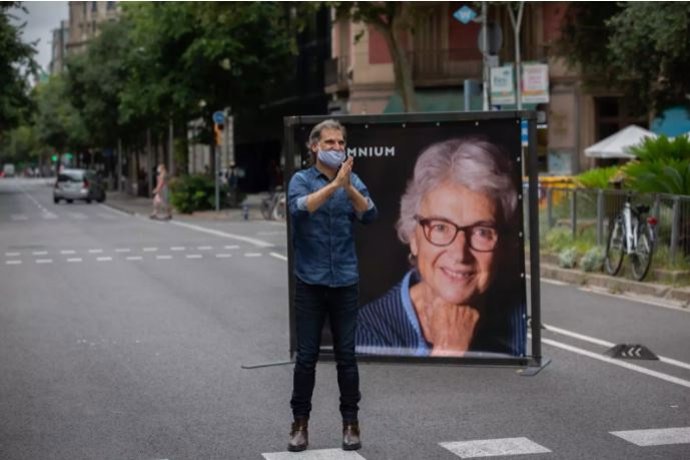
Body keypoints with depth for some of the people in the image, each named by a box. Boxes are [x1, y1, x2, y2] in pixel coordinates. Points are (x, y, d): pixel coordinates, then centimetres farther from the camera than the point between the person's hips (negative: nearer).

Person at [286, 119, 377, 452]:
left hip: (345, 281, 2)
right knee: (306, 356, 1)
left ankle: (350, 423, 13)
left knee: (346, 355, 4)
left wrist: (349, 187, -27)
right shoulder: (301, 180, -2)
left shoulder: (353, 181, 4)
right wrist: (334, 184, -32)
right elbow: (300, 208, -23)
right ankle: (300, 423, 11)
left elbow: (369, 215, -11)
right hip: (310, 282, -1)